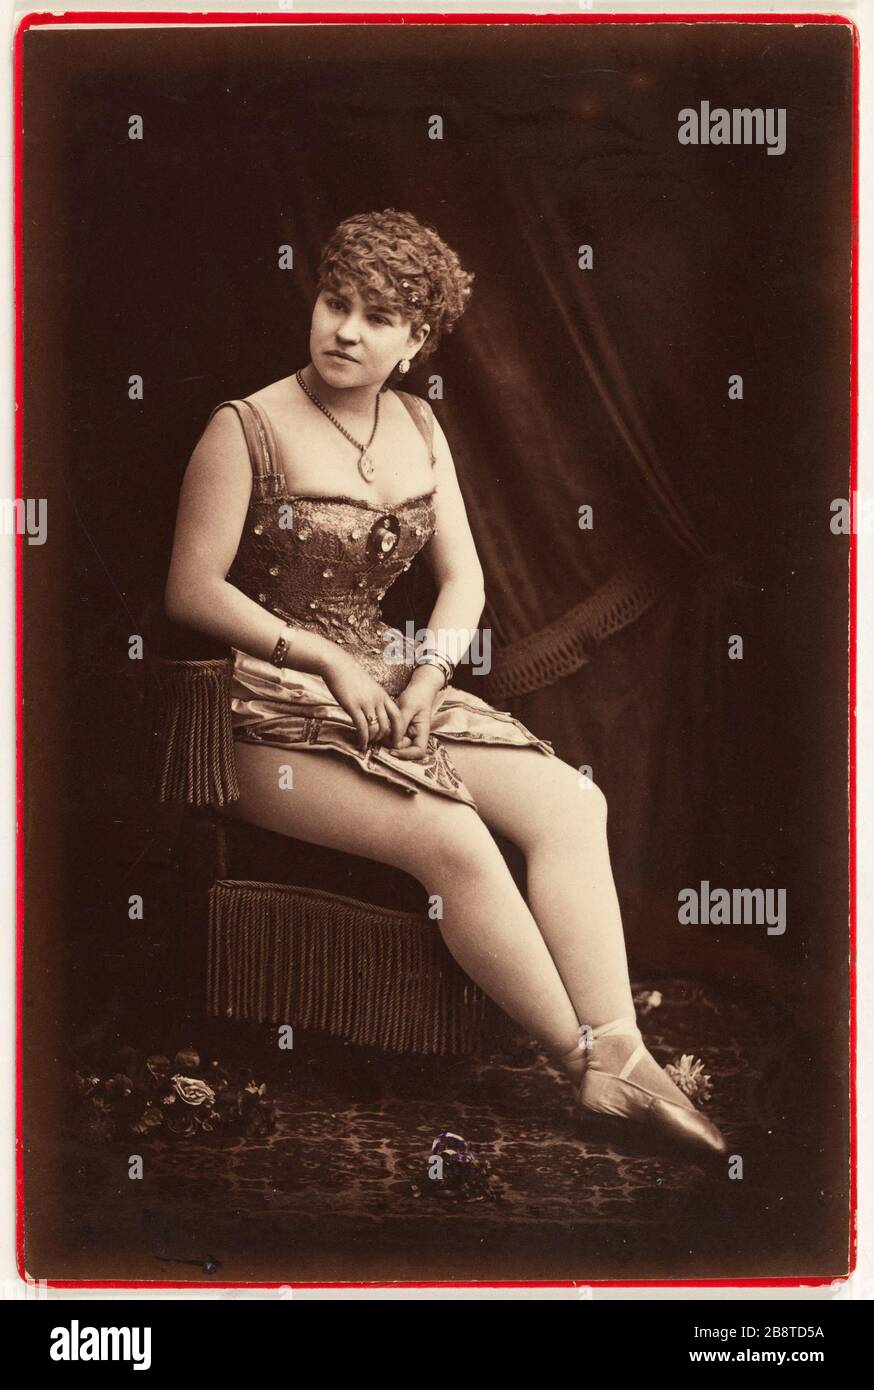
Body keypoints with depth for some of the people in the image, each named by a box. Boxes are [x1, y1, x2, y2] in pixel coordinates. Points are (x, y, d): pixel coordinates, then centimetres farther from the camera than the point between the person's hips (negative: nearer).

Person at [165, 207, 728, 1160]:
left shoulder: (417, 427, 12)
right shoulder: (245, 429, -6)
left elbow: (462, 575, 11)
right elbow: (192, 591, -10)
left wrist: (430, 671, -8)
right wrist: (327, 660, -14)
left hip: (391, 683, 6)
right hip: (276, 715, -6)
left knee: (570, 801, -18)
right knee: (452, 836, -30)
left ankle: (619, 1055, -25)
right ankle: (589, 1063, -18)